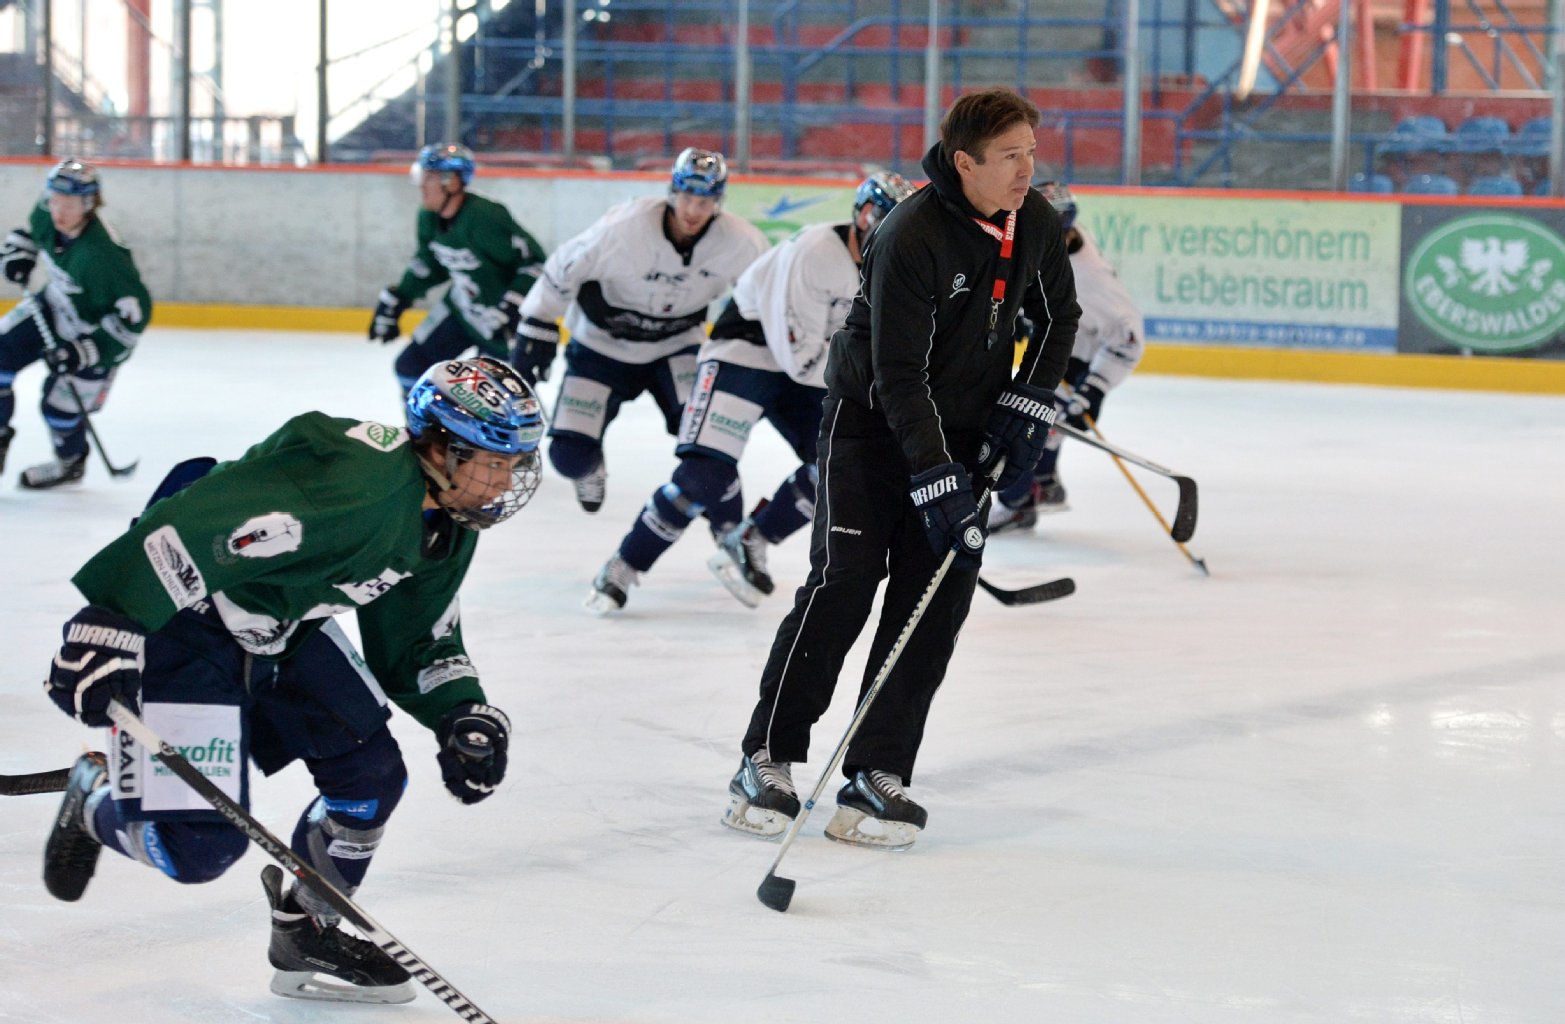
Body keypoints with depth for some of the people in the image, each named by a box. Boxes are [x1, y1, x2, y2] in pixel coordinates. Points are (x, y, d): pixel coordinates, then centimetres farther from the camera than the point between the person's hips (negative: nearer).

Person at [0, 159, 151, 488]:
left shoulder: (102, 256, -39)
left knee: (60, 405, -2)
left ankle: (71, 462, 30)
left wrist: (87, 350, -35)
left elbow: (134, 313, -34)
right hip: (55, 306, 7)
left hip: (94, 331, -7)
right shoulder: (47, 214, -16)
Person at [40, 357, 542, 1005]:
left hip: (284, 629, 10)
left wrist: (464, 714, -3)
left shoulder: (449, 526, 1)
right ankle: (97, 798, 20)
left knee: (372, 772, 4)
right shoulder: (357, 483, -32)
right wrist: (110, 628, -39)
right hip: (182, 618, -10)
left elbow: (417, 641, 14)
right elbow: (192, 527, -37)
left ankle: (307, 934, 22)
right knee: (200, 845, -12)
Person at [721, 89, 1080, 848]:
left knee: (937, 598, -3)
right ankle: (767, 759, -4)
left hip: (965, 427, 6)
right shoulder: (911, 238, -26)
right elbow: (899, 376, -28)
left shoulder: (1034, 223, -5)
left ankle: (876, 774, 0)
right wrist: (935, 481, -31)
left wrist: (1027, 404, 0)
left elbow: (1058, 317, 13)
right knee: (843, 583, -13)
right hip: (872, 419, -6)